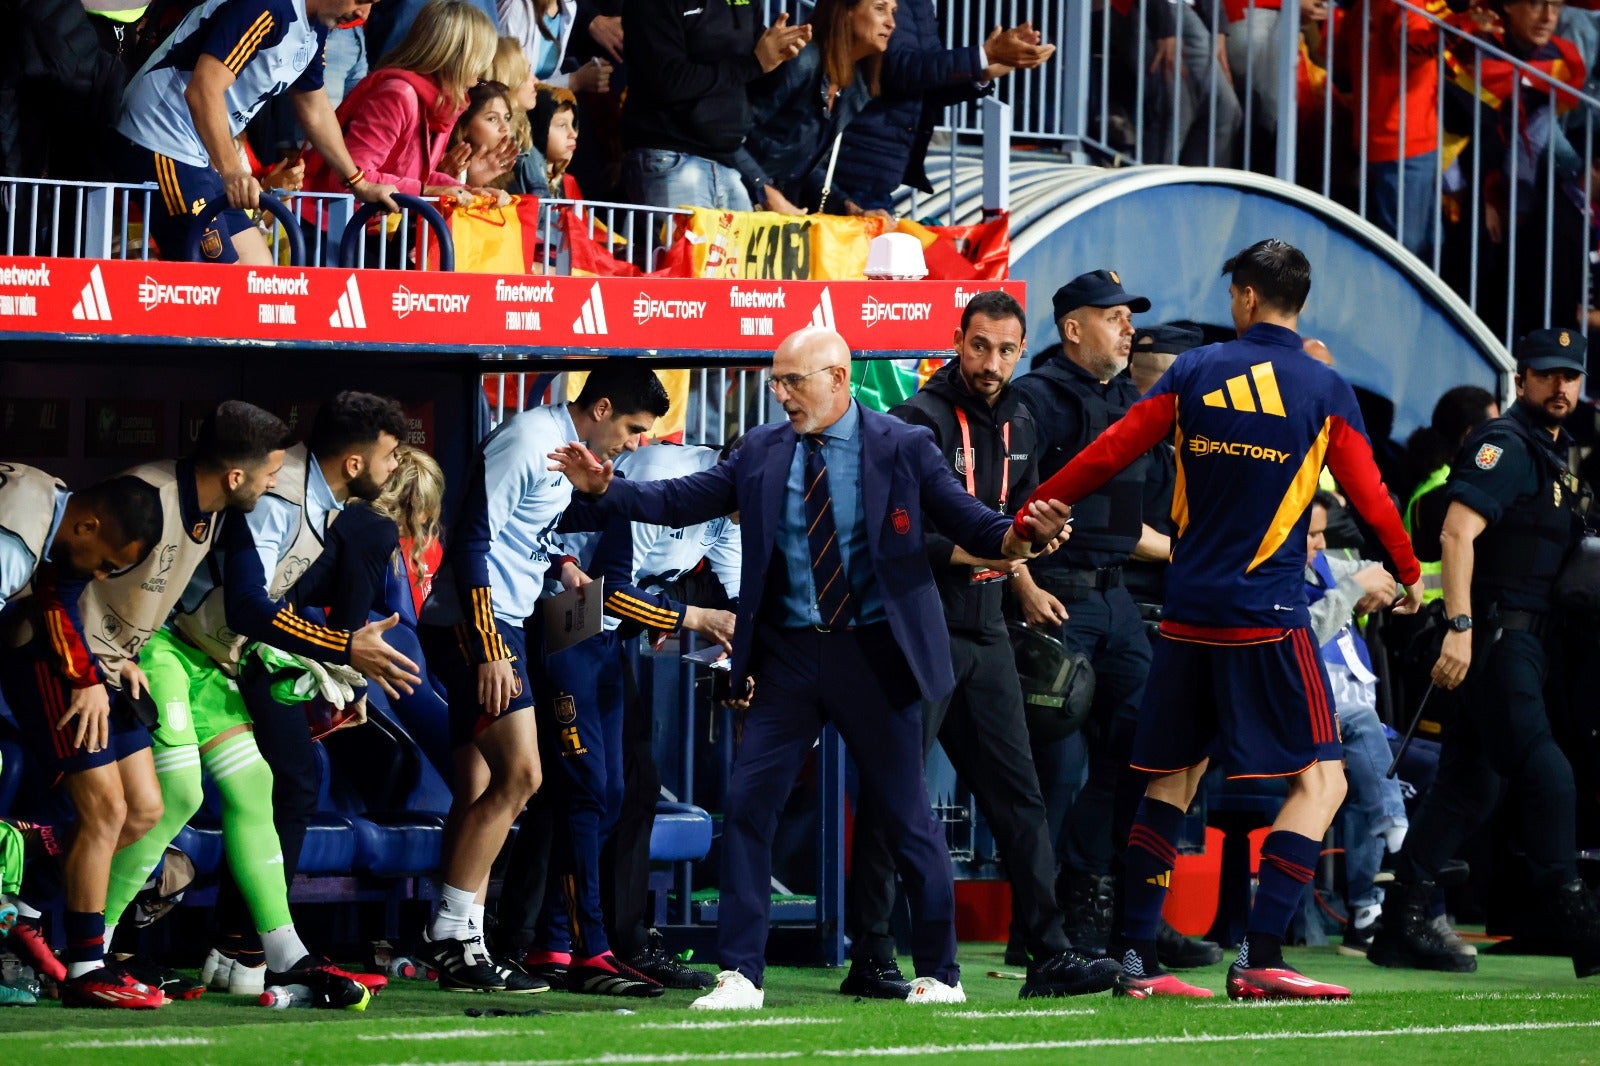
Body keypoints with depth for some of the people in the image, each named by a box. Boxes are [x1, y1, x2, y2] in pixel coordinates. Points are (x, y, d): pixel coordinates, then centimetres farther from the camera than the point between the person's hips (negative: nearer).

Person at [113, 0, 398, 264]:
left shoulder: (314, 27, 10)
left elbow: (314, 109, 25)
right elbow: (203, 92, -28)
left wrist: (359, 184, 26)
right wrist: (233, 172, -34)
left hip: (197, 155, 10)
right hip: (160, 148, -10)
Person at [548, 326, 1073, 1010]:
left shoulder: (903, 448, -3)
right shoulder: (762, 453, 5)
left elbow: (973, 526, -5)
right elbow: (680, 502, 3)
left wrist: (1024, 537, -24)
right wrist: (605, 489, -8)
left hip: (874, 652, -3)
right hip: (789, 653, 3)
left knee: (907, 813, 3)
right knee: (748, 803, -3)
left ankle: (938, 975, 15)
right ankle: (740, 975, 2)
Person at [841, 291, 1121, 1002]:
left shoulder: (1018, 427, 13)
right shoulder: (923, 420, -10)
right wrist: (964, 551, -22)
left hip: (984, 634, 7)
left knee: (1017, 793, 6)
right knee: (891, 798, -3)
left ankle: (1050, 955, 7)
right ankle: (870, 962, 1)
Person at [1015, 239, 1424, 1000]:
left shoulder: (1195, 372, 5)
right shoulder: (1325, 390, -2)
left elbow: (1107, 455, 5)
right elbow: (1368, 496, 1)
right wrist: (1410, 574, 19)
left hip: (1187, 614, 4)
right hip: (1267, 616, -4)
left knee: (1171, 780, 13)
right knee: (1320, 778, -1)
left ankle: (1134, 958, 9)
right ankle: (1258, 958, -13)